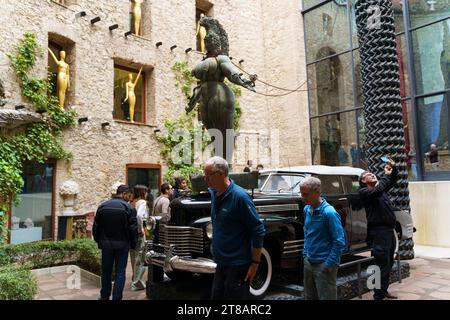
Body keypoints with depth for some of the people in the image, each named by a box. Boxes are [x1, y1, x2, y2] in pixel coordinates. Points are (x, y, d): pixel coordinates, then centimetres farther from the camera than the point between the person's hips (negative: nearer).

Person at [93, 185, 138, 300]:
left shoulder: (102, 206, 3)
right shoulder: (127, 207, -11)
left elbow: (96, 227, 6)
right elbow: (133, 228, -11)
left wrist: (99, 241, 15)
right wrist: (133, 244, 1)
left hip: (106, 243, 4)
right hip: (122, 243, -4)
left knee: (106, 271, 17)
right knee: (120, 272, 4)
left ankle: (104, 296, 29)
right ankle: (117, 297, 5)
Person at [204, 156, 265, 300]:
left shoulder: (239, 196, -20)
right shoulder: (213, 193, 2)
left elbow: (258, 231, -18)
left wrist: (255, 263, -16)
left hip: (238, 265, -7)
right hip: (221, 263, 8)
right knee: (216, 296, 17)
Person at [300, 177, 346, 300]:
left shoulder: (329, 212, -19)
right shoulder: (307, 209, 4)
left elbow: (339, 241, -18)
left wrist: (329, 264, -18)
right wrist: (305, 254, 12)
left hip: (324, 265, -7)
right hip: (308, 263, 8)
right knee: (309, 297, 19)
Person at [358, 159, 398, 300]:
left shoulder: (380, 187, 18)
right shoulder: (364, 191, -6)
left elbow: (393, 180, 24)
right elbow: (377, 192, -25)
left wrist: (394, 168, 4)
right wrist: (386, 174, -13)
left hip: (389, 230, 8)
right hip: (379, 231, -8)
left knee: (388, 263, 16)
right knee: (382, 265, -7)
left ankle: (384, 291, 28)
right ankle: (378, 295, 1)